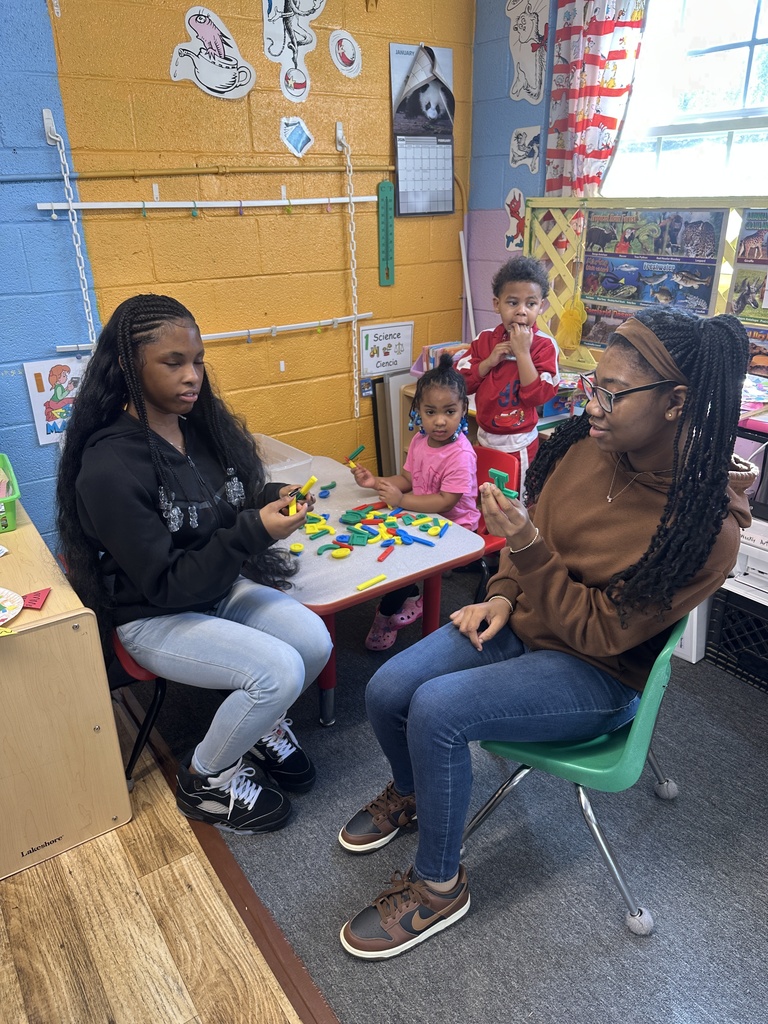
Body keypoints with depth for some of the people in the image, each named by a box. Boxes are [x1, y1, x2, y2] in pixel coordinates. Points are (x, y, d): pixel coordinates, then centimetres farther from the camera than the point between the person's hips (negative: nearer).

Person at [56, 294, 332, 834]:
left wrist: (273, 500, -13)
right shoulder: (110, 468, -25)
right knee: (279, 671, -23)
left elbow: (234, 506, 10)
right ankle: (204, 781, 6)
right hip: (154, 616, -6)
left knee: (315, 640, -15)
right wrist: (255, 530, -31)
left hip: (222, 587, 6)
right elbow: (167, 585, -23)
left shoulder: (202, 423, -4)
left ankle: (264, 724, 18)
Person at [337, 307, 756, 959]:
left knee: (436, 709, -25)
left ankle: (439, 887, 3)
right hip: (523, 622, 6)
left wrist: (527, 549, -30)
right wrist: (503, 595, -4)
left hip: (599, 673, -6)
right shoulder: (587, 444, -10)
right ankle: (411, 794, 28)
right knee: (385, 692, -8)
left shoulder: (707, 528, -25)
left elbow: (599, 631, -21)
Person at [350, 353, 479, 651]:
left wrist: (401, 500, -31)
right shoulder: (420, 441, 1)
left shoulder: (461, 454, -24)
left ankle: (386, 616, 5)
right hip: (423, 516, 8)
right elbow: (407, 480, 10)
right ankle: (410, 600, 16)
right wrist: (376, 481, -5)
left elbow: (446, 501, -27)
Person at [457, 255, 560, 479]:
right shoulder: (484, 339, 0)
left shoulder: (544, 345, -12)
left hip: (518, 444, -4)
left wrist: (522, 352, -24)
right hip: (484, 437, 4)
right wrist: (489, 362, -16)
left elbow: (537, 396, -21)